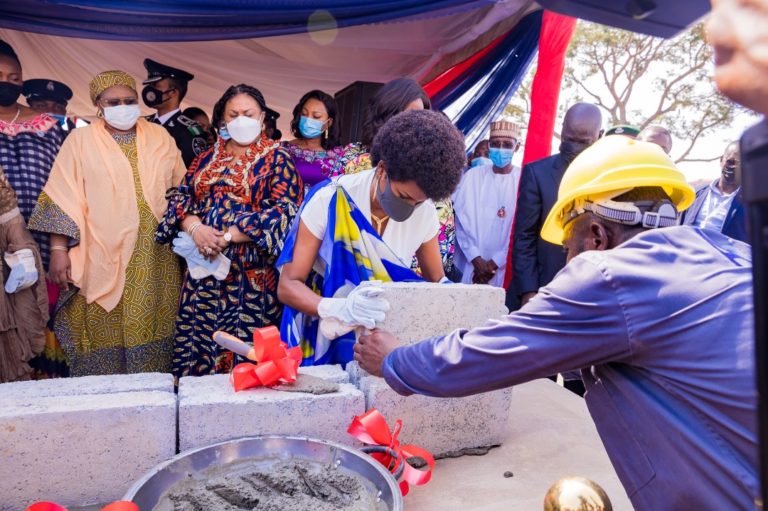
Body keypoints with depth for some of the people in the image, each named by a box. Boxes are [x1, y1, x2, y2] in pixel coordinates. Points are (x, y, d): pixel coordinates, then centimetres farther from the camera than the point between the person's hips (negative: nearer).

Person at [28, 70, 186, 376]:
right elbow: (64, 199, -1)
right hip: (102, 257, -2)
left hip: (155, 257, 2)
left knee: (151, 328, 5)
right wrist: (58, 250, -8)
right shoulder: (81, 140, 4)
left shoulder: (160, 138, 11)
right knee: (105, 332, 1)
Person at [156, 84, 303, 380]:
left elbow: (285, 210, -11)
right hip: (205, 270, 5)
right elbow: (180, 197, 11)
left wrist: (227, 237, -17)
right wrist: (195, 228, -12)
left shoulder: (277, 159, 2)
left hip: (252, 273, -4)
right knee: (199, 345, 6)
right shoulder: (208, 157, 17)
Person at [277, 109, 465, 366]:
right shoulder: (329, 200, -17)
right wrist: (340, 308, -34)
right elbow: (287, 285, -16)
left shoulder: (425, 211, -7)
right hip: (328, 341, -2)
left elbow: (437, 282, 5)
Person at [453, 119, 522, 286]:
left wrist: (494, 264, -9)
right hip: (469, 267, 1)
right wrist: (477, 261, -9)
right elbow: (462, 222, -2)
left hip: (504, 271, -1)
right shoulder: (472, 177, 2)